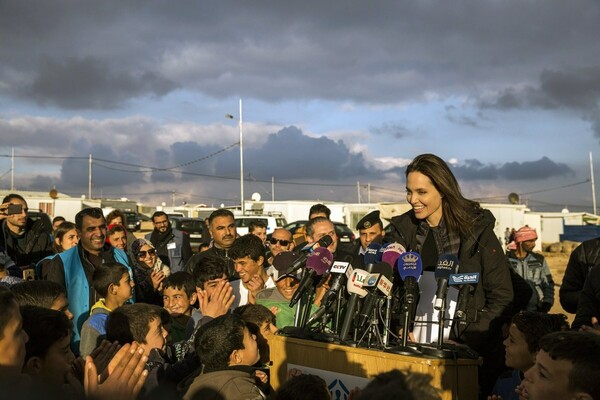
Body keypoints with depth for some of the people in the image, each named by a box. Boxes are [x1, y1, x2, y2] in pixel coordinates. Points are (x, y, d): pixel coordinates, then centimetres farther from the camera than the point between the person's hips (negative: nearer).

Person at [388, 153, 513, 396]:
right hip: (416, 343, 3)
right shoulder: (404, 229, 3)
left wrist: (468, 339, -13)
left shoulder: (475, 228, -7)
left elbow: (501, 294, -5)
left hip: (467, 348, -3)